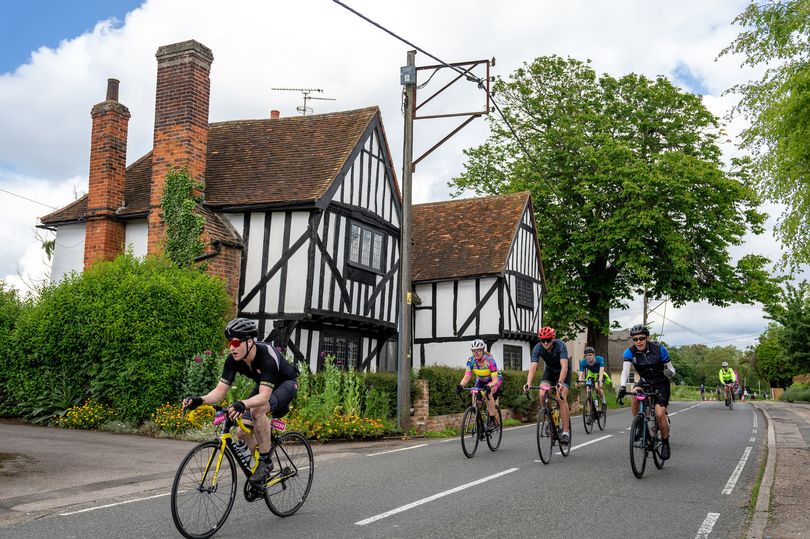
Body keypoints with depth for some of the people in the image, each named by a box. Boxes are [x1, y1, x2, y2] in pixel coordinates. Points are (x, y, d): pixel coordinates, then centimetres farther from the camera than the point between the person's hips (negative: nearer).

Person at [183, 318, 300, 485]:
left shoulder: (267, 356, -38)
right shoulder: (233, 360, -20)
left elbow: (264, 396, -46)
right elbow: (220, 390, -19)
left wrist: (242, 404, -64)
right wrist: (199, 400, -39)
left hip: (285, 384, -7)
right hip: (263, 385, 7)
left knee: (257, 410, -34)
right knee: (243, 433, -5)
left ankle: (265, 460, -20)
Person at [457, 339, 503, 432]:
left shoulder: (490, 360, -32)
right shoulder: (471, 360, -21)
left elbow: (495, 380, -35)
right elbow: (467, 376, -23)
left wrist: (489, 386, -55)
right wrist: (460, 385, -43)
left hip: (495, 379, -4)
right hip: (481, 380, 4)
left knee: (488, 393, -33)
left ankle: (492, 421, -23)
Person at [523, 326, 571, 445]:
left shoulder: (560, 345, -31)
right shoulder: (538, 348, -23)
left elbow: (564, 366, -41)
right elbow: (533, 366, -32)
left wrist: (560, 383, -56)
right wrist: (528, 383, -48)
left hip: (563, 372, -3)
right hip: (549, 371, 3)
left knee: (561, 398, -22)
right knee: (542, 395, -21)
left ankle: (566, 432, -18)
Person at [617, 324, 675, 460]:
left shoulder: (659, 349, -21)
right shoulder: (630, 352, -16)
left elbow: (671, 370, -15)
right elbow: (625, 370, -28)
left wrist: (669, 373, -39)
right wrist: (623, 386, -45)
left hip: (661, 383, -2)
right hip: (644, 382, 2)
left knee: (659, 414, -17)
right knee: (634, 397, -30)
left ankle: (665, 443, 6)